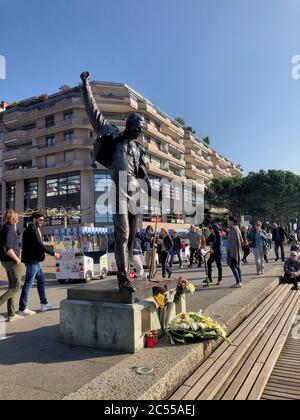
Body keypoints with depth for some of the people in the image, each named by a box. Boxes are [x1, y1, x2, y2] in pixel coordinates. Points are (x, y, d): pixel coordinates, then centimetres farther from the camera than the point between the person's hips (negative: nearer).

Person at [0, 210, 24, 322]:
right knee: (16, 287, -1)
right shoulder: (10, 230, -16)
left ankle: (11, 314, 18)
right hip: (11, 261, -10)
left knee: (12, 286, 13)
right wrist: (17, 259, -15)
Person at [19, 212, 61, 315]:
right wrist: (53, 253, -18)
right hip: (32, 260, -11)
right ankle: (22, 309, 4)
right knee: (28, 283, -4)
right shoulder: (32, 229, -15)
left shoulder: (35, 229, 16)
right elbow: (40, 244, -22)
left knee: (41, 279, 17)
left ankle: (44, 304, 26)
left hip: (35, 260, 11)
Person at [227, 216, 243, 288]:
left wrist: (231, 251, -20)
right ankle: (240, 282, 15)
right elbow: (240, 240, 19)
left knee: (232, 265, -7)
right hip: (237, 250, 10)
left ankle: (238, 282, -8)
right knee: (237, 266, 12)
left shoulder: (233, 229, -15)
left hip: (233, 250, -10)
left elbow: (233, 241, -21)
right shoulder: (237, 228, 15)